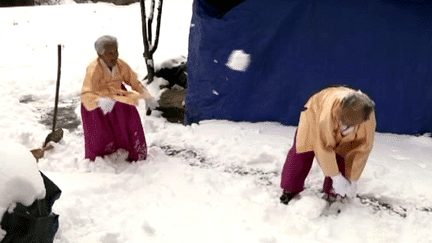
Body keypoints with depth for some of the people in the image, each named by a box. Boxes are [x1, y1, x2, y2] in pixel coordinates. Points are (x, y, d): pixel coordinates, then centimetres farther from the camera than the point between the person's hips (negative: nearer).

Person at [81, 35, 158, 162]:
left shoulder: (120, 65, -15)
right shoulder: (94, 70, -30)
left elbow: (135, 82, -2)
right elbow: (86, 95, -40)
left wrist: (147, 96, -17)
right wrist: (101, 102, -60)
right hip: (95, 104, -4)